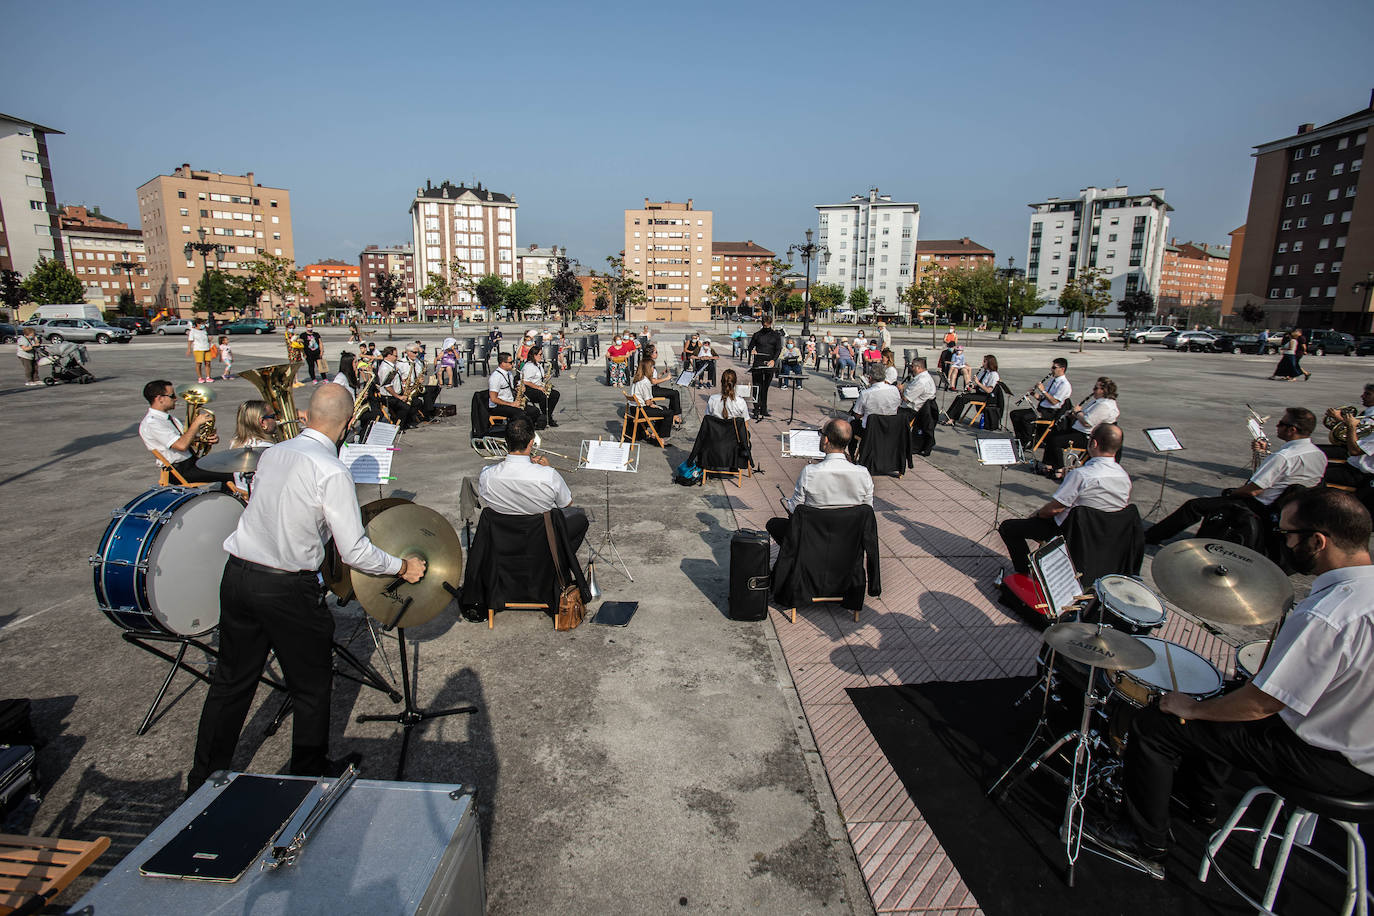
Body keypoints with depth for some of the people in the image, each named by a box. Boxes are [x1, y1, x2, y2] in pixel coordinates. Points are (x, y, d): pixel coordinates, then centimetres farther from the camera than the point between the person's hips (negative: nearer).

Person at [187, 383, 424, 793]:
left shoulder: (272, 452, 2)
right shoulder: (332, 472, -18)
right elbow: (355, 552, -18)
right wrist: (404, 566, -4)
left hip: (237, 575, 7)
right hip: (287, 590, -6)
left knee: (231, 681, 21)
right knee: (311, 688, 13)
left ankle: (205, 777, 37)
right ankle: (309, 776, 29)